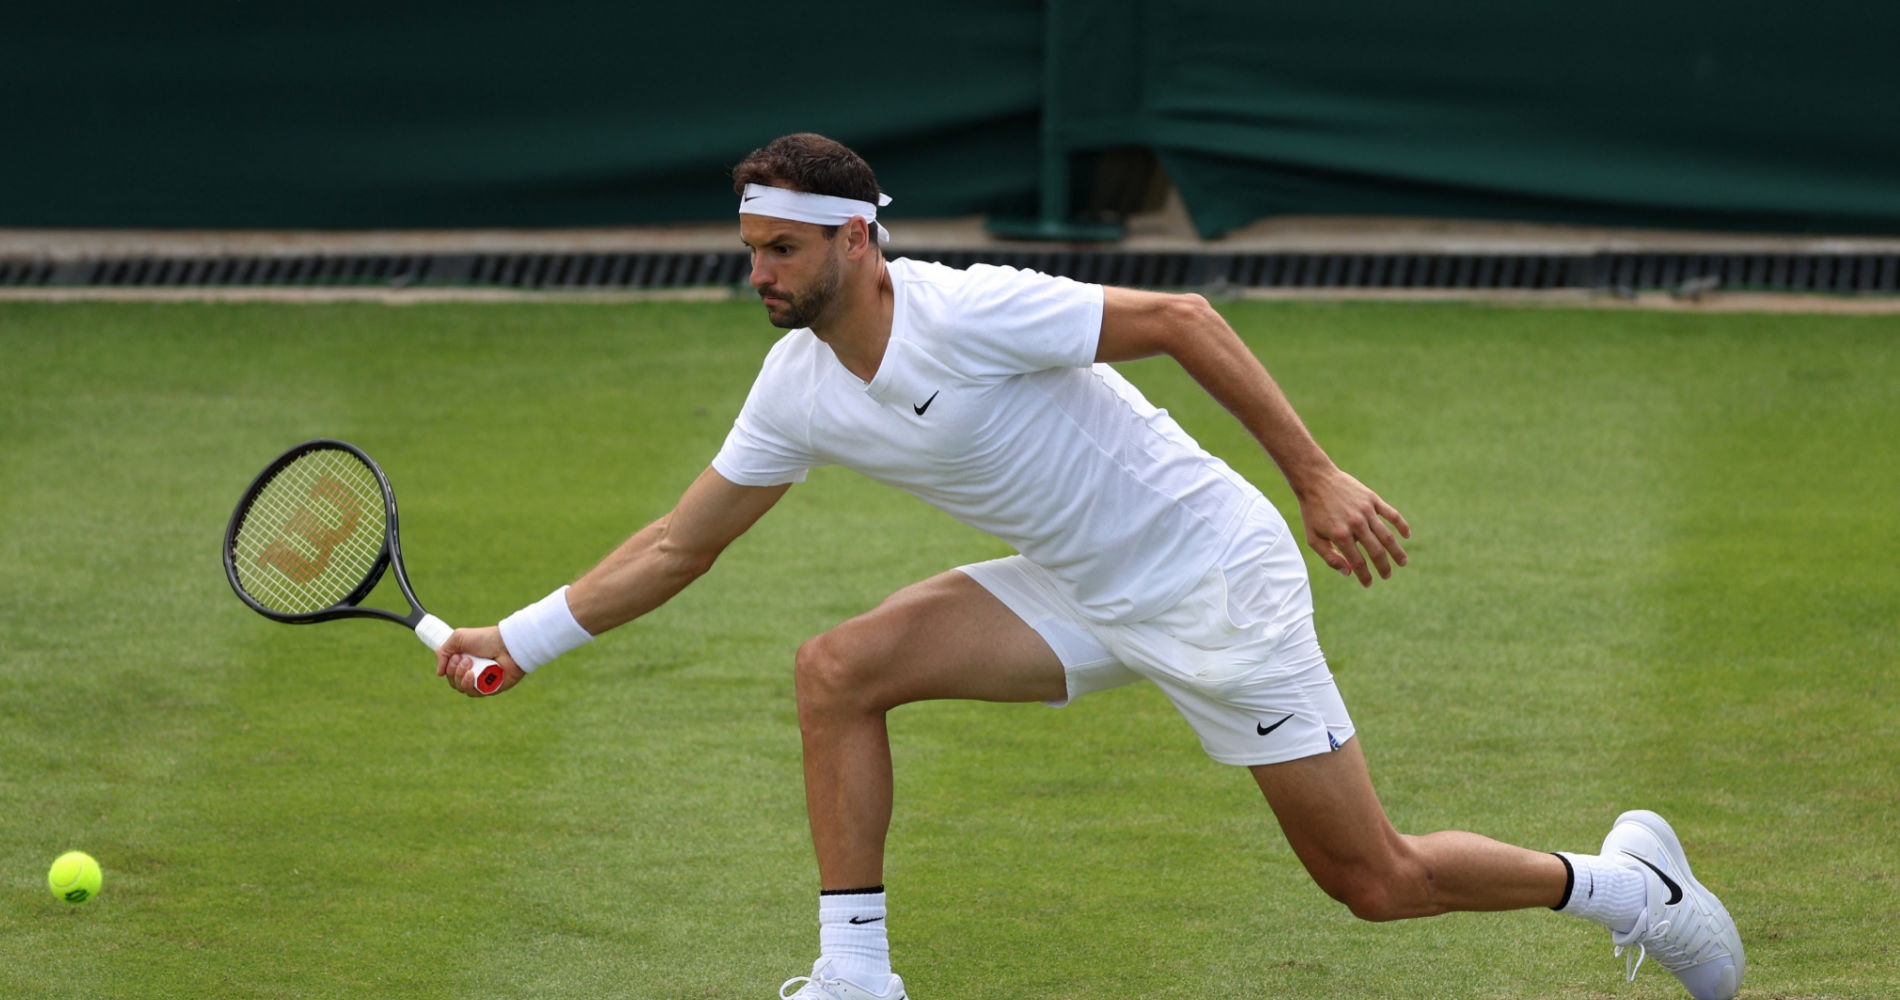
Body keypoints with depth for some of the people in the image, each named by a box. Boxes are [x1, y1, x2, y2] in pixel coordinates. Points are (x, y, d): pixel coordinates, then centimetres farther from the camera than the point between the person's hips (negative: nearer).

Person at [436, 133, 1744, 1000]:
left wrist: (1321, 478, -24)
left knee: (1376, 881, -6)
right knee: (838, 671, -12)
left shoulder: (969, 313, -25)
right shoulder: (799, 390, -2)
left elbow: (1178, 318, -20)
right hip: (1082, 597, 7)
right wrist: (517, 641, 4)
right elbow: (679, 546, 9)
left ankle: (1624, 882, 19)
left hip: (1215, 577, -7)